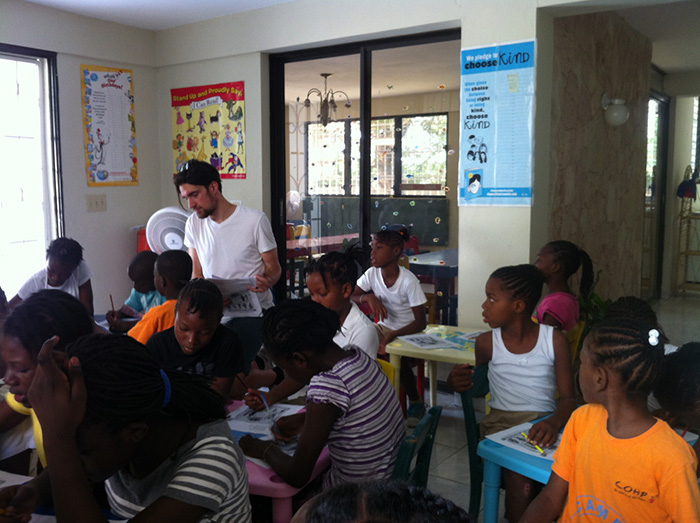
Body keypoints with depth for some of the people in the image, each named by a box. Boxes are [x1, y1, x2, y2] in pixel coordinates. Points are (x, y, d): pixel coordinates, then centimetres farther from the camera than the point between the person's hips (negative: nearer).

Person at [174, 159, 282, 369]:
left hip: (252, 313, -4)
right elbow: (197, 274, 10)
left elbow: (273, 267, -2)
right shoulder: (194, 224, 6)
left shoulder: (255, 220, -8)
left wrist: (267, 281, -25)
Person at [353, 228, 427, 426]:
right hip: (383, 327, 5)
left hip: (407, 333, -4)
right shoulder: (372, 274, -6)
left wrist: (392, 336, -34)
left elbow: (420, 323, -21)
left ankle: (416, 402, -3)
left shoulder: (408, 281, -21)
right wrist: (368, 297, -26)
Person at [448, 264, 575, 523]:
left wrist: (554, 422, -28)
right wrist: (456, 382, -15)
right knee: (521, 481, -27)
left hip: (543, 423, 0)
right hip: (502, 422, 0)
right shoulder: (487, 343, 1)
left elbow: (568, 398, -5)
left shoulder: (554, 340, -4)